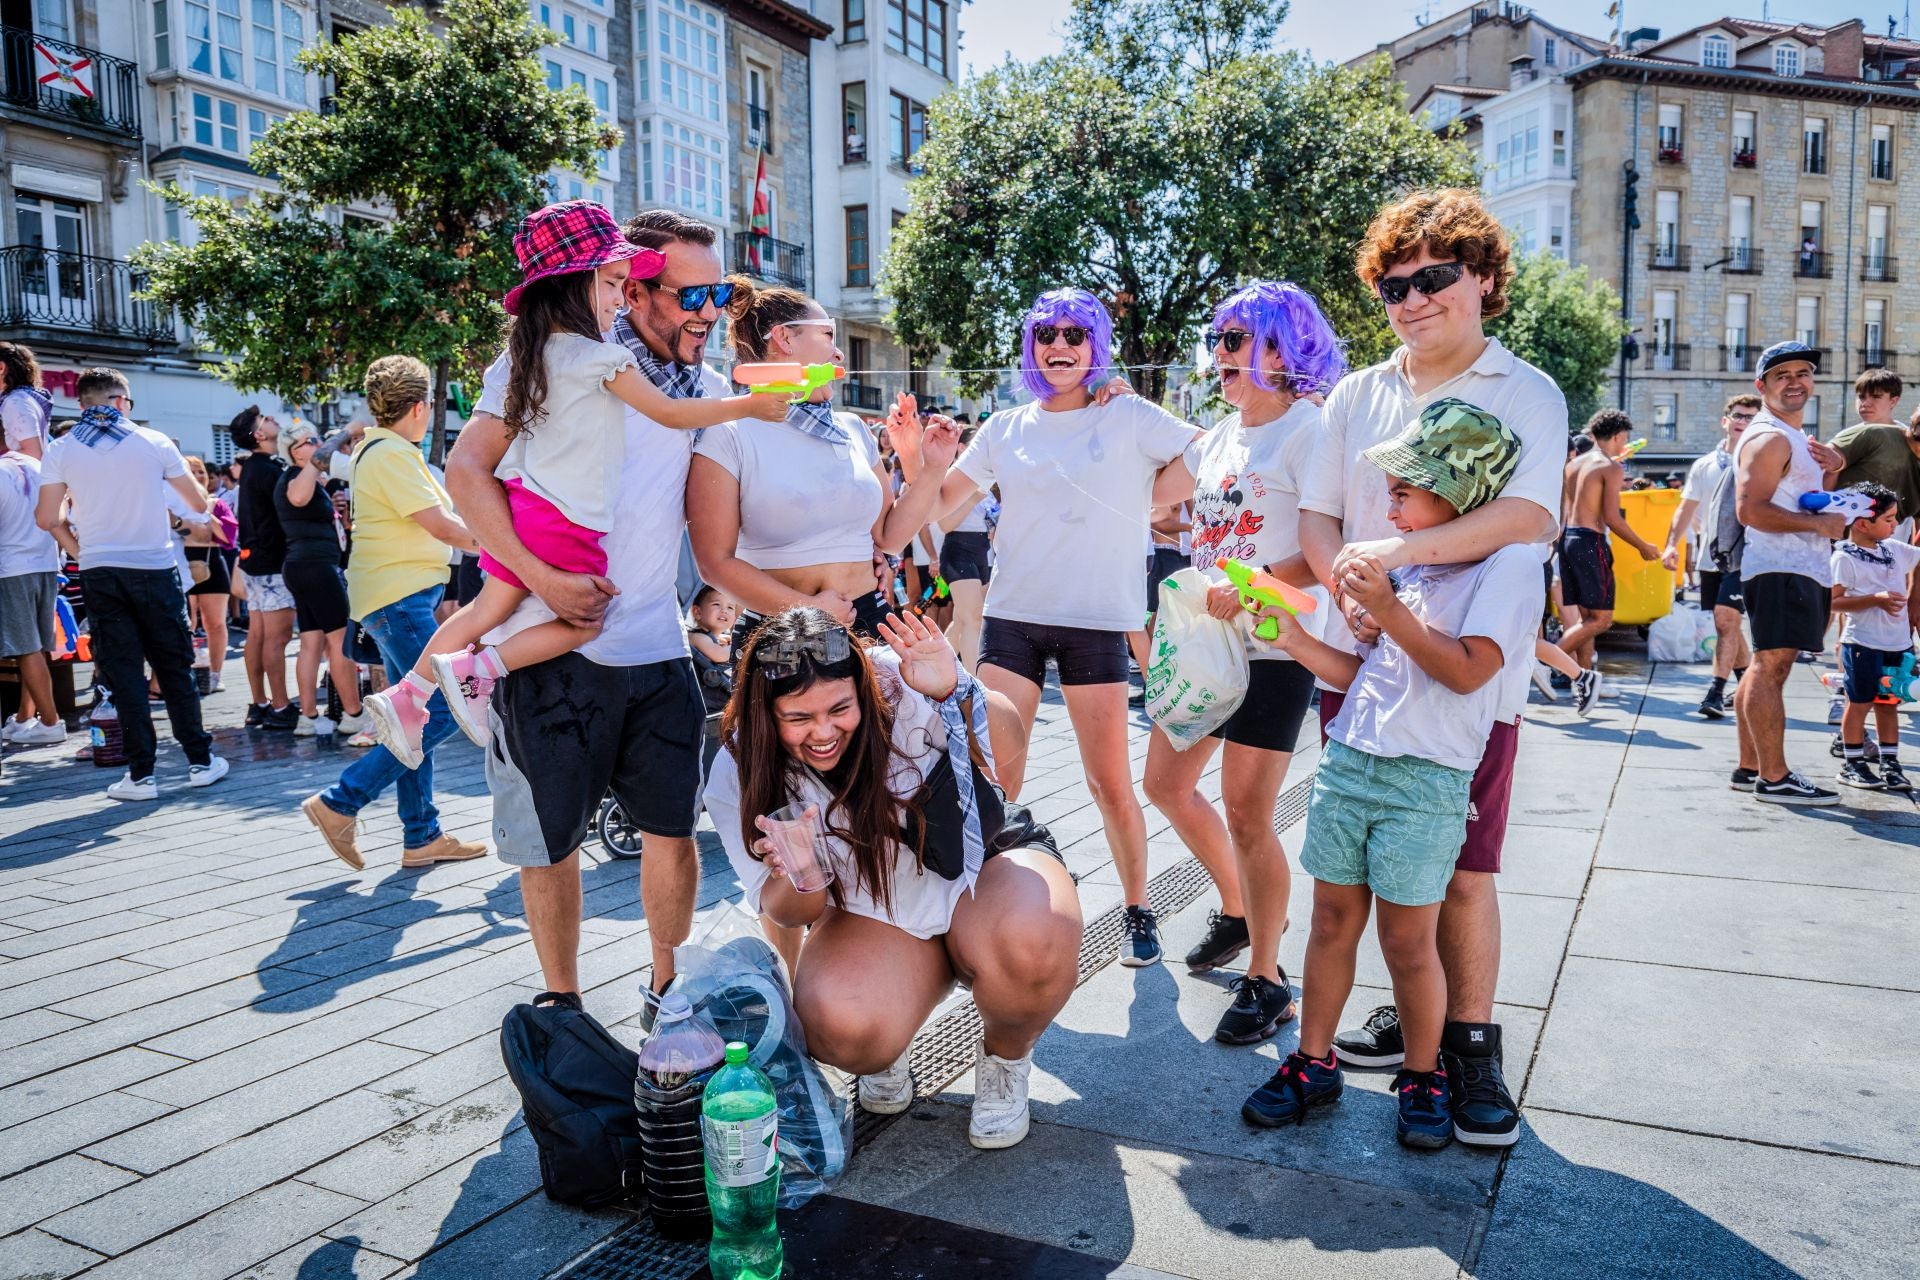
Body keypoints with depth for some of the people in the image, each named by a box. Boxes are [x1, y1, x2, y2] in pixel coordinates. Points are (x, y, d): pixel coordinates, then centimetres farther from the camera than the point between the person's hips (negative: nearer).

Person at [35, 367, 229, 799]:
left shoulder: (61, 450, 0)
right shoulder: (154, 442, -1)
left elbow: (48, 519, 0)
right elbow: (199, 504, 6)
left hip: (100, 573, 1)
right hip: (154, 568, -1)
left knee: (123, 673, 4)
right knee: (175, 668, 8)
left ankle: (141, 774, 4)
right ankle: (200, 761, 12)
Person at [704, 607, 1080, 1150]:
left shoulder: (897, 684, -21)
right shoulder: (739, 777, -13)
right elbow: (793, 913, -5)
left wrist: (955, 692, -32)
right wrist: (798, 877, -30)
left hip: (980, 868, 0)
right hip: (873, 917, 1)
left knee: (1032, 947, -36)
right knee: (840, 1029, -32)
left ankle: (1005, 1058, 1)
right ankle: (887, 1053, 9)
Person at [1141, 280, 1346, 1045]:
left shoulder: (1308, 432, -10)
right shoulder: (1218, 437, 14)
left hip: (1273, 648, -8)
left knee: (1247, 816, -4)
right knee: (1167, 783, 14)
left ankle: (1266, 981, 14)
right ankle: (1237, 910, 37)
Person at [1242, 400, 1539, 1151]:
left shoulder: (1509, 564, -6)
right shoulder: (1411, 571, 16)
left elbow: (1468, 670, -17)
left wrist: (1388, 610, -21)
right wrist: (1297, 641, 7)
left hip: (1425, 784, -6)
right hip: (1347, 763, 6)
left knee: (1408, 940, 1)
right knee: (1333, 921, 10)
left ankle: (1423, 1077, 22)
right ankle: (1312, 1063, 22)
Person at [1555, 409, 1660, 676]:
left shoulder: (1575, 464, 14)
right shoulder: (1611, 468, -8)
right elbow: (1612, 518, -14)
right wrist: (1642, 546, -4)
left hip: (1568, 537, 8)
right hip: (1590, 541, -8)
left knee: (1587, 616, 15)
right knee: (1601, 619, -4)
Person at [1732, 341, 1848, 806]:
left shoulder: (1793, 438, 21)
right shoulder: (1769, 438, -11)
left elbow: (1805, 498, 29)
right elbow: (1750, 509, -22)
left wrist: (1831, 470, 10)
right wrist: (1818, 523, -18)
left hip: (1803, 569, 11)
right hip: (1779, 570, -11)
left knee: (1768, 667, 12)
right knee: (1771, 666, -11)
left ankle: (1749, 768, 18)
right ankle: (1773, 778, -11)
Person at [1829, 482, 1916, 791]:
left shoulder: (1896, 549, 8)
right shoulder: (1845, 558, -12)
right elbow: (1833, 601, -16)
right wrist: (1876, 599, -22)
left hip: (1898, 643, 6)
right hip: (1862, 644, -6)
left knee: (1889, 704, 12)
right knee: (1859, 703, 2)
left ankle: (1890, 763, 19)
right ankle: (1853, 763, 12)